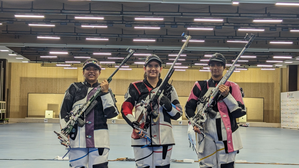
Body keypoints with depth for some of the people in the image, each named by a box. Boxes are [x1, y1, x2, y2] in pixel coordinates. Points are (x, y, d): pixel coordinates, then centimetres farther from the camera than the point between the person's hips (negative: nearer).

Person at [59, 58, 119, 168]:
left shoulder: (105, 90, 13)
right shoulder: (75, 88, 12)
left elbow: (112, 113, 1)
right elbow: (64, 111, 9)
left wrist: (105, 92, -7)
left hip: (99, 140, 0)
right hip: (77, 138, 0)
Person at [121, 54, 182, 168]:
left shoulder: (168, 89, 12)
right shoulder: (135, 87, 8)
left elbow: (178, 114, 10)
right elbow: (125, 108, 5)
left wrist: (168, 105, -11)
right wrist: (134, 124, -12)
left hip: (164, 139, 1)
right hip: (141, 137, -1)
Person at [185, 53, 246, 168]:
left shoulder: (232, 87, 5)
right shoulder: (200, 86, 10)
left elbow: (240, 112, -2)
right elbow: (189, 107, 14)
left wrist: (227, 95, -13)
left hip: (227, 140, -1)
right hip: (205, 139, 1)